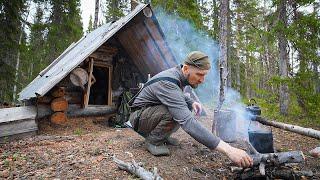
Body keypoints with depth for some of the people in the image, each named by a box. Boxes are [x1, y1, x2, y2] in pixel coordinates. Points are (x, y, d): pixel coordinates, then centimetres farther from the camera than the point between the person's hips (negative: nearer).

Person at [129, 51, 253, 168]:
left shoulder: (177, 75, -6)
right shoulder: (167, 83, -34)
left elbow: (178, 95, 17)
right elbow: (188, 122, -44)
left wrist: (191, 102, -7)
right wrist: (227, 149, -47)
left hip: (154, 111, 9)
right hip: (139, 117, -8)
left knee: (188, 106, -2)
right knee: (175, 113, -33)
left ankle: (163, 136, 7)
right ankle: (153, 140, -8)